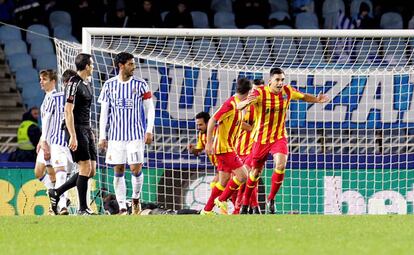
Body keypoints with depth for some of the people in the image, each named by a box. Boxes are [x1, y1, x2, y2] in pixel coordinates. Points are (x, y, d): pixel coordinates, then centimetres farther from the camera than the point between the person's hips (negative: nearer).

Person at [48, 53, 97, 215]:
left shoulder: (87, 84, 17)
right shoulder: (74, 83, -11)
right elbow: (68, 111, -17)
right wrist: (73, 136, -22)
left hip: (86, 129, 9)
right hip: (76, 129, -9)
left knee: (91, 171, 6)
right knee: (85, 168, -11)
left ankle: (56, 193, 15)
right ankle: (83, 208, -5)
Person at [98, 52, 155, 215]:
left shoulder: (140, 84, 0)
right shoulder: (109, 85, 3)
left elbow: (150, 109, 4)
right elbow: (104, 112, 6)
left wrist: (149, 131, -6)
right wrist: (102, 136, 3)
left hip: (136, 134, -1)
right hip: (116, 135, 1)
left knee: (136, 169, -8)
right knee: (118, 171, 0)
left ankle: (136, 199, 18)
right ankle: (122, 208, 5)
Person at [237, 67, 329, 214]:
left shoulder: (288, 91, -6)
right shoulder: (260, 93, -18)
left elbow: (303, 97, 15)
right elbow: (239, 107, -29)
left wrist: (317, 100, -2)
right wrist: (246, 102, -52)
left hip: (280, 137, 2)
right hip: (262, 138, -2)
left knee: (281, 165, -23)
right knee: (255, 172, 8)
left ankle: (271, 199, -6)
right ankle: (245, 202, 30)